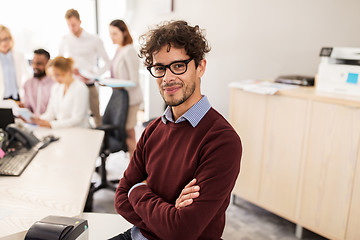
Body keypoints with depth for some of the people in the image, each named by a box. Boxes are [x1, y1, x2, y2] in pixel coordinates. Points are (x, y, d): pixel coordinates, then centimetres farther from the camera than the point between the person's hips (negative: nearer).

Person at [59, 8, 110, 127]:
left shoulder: (94, 40, 0)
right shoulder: (65, 40, 9)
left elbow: (107, 62, 2)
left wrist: (94, 74, -13)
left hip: (89, 85, -2)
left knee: (96, 115, 0)